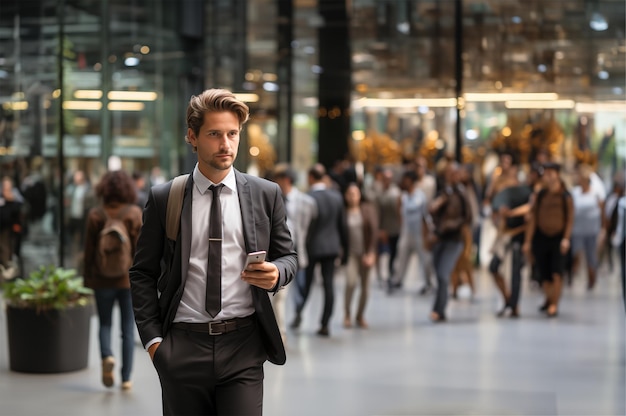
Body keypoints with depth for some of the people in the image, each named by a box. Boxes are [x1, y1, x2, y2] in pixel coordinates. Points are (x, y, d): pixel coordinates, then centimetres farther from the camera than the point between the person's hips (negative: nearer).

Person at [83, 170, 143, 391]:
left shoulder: (95, 214, -4)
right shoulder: (134, 213, -6)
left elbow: (89, 250, -1)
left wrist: (87, 279, 7)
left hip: (102, 279, 0)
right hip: (129, 279, 0)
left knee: (104, 324, 14)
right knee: (128, 329, 7)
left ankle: (107, 356, -14)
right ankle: (126, 378, 7)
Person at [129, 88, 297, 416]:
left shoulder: (266, 194, 6)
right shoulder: (163, 198, 4)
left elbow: (288, 255, 14)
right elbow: (143, 273, 7)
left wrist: (276, 273, -9)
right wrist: (152, 338, -1)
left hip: (243, 344, 0)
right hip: (182, 348, 0)